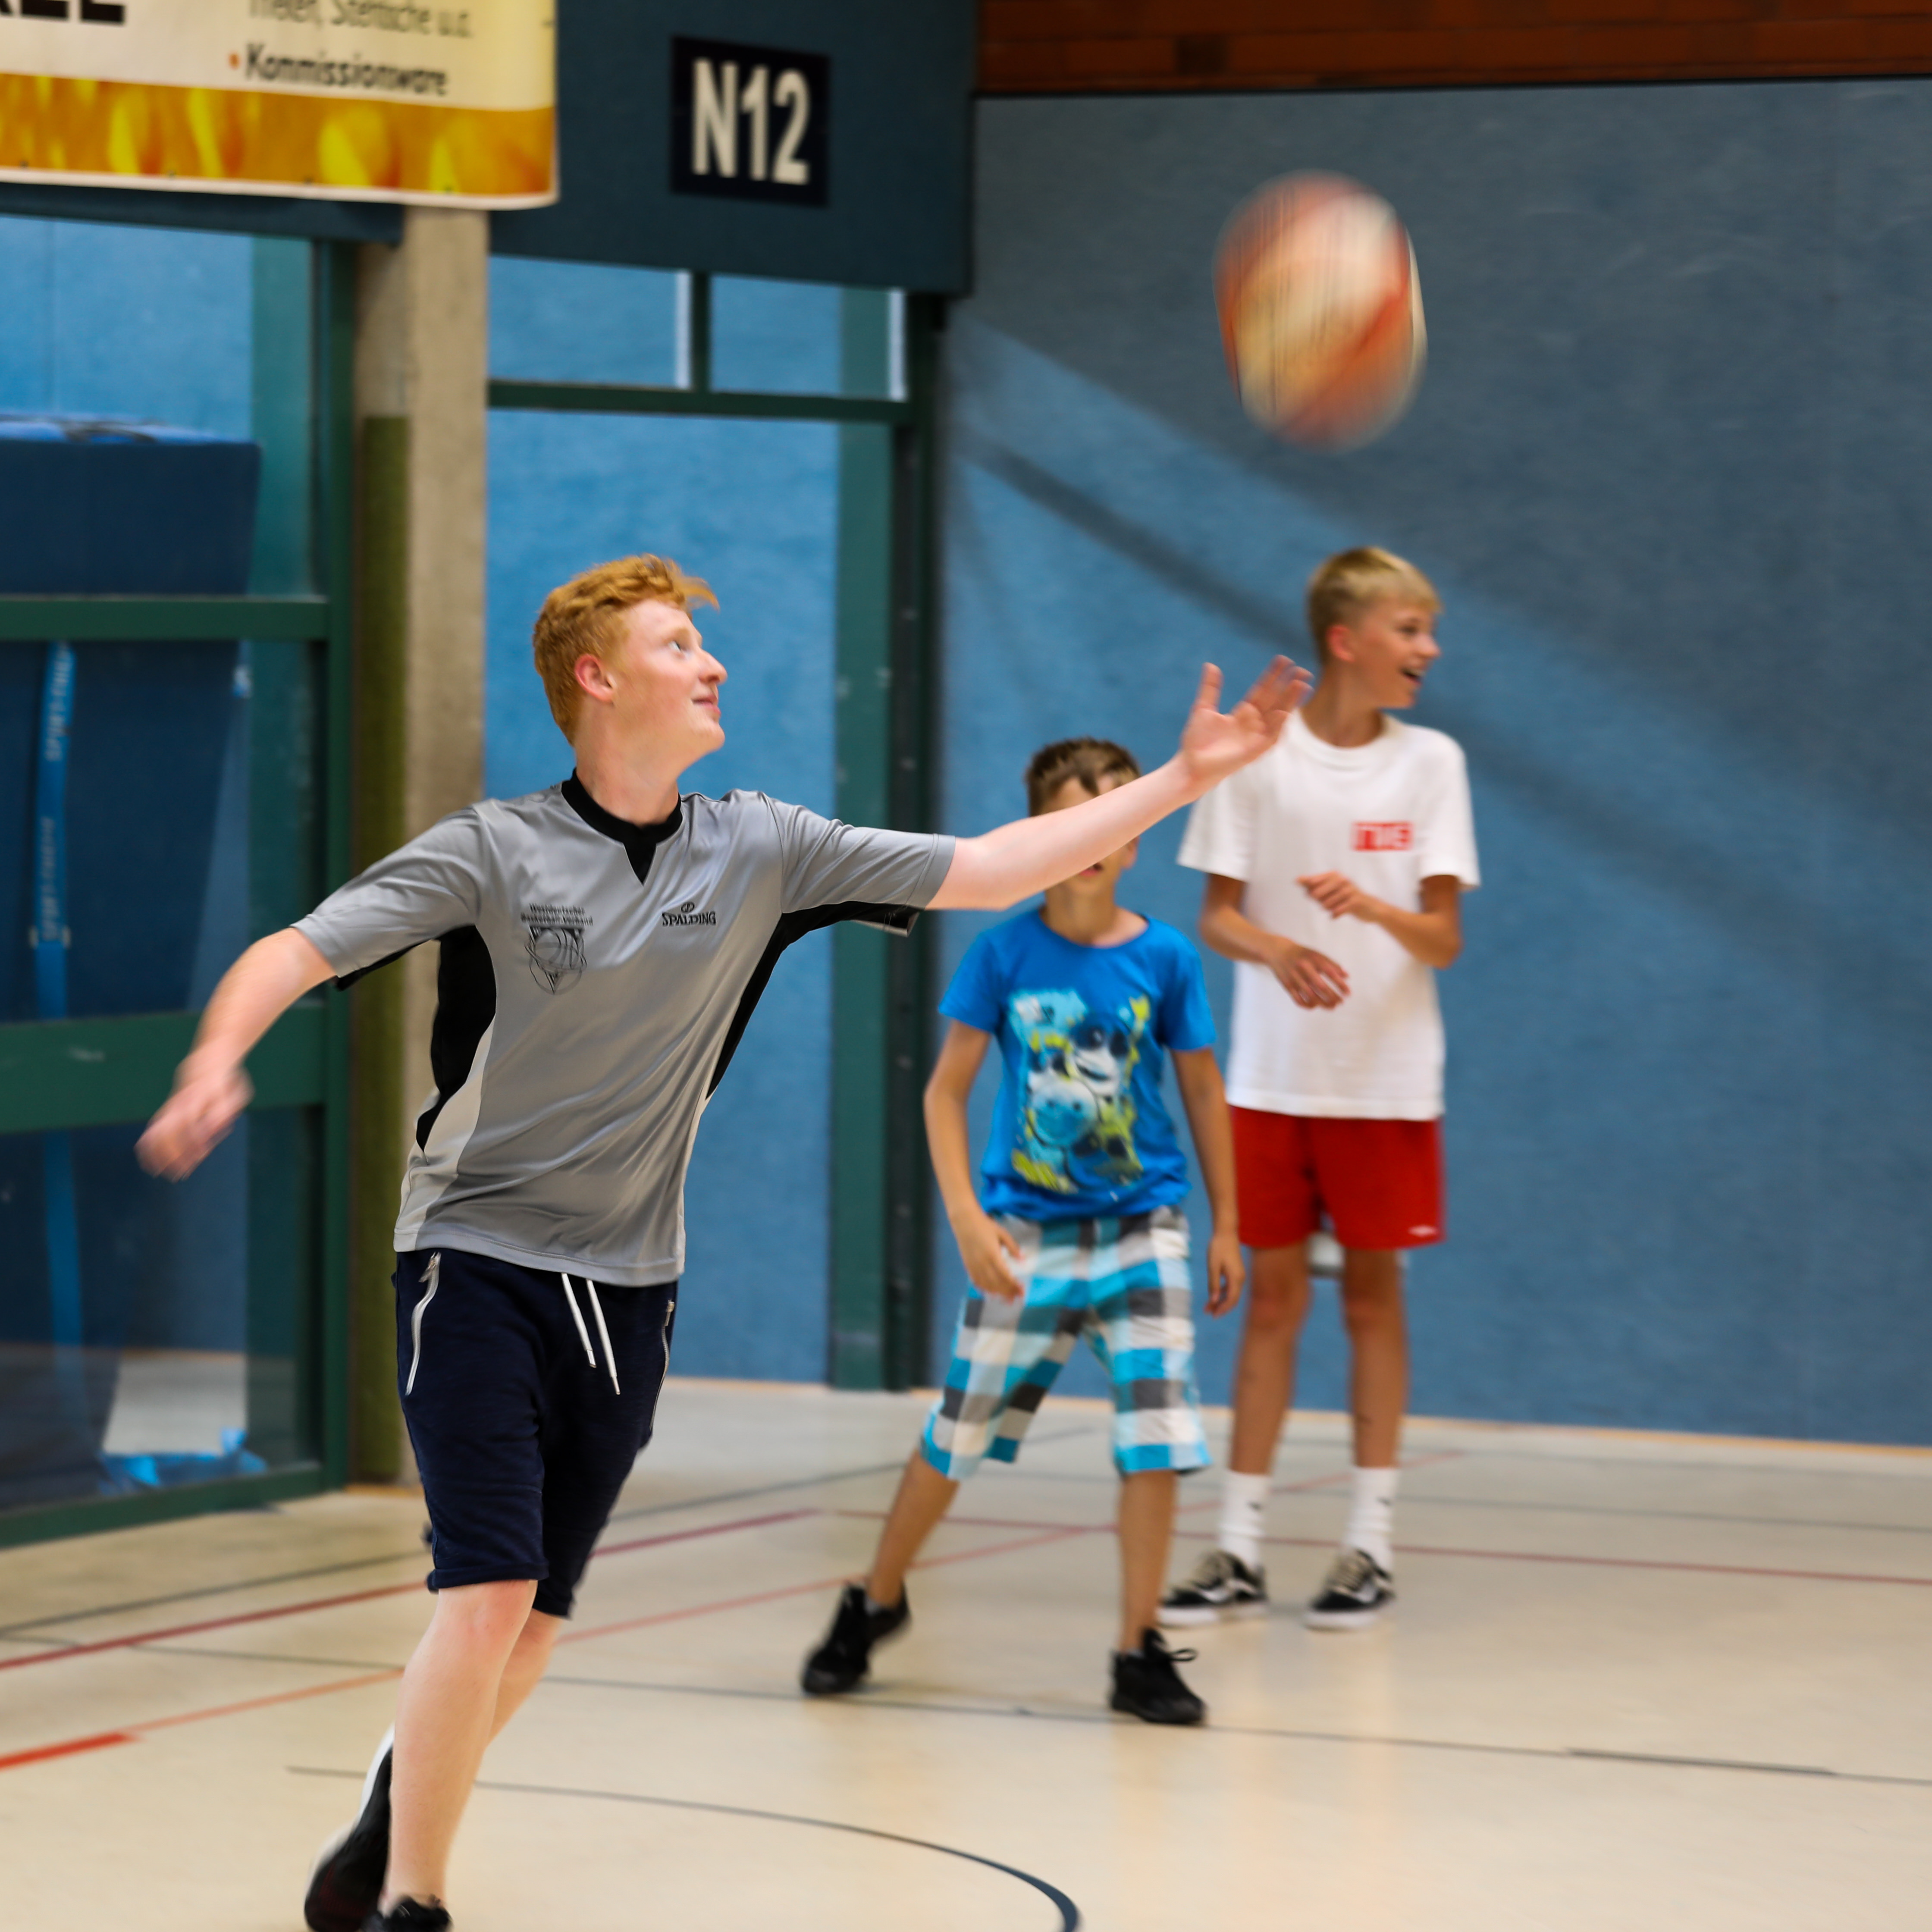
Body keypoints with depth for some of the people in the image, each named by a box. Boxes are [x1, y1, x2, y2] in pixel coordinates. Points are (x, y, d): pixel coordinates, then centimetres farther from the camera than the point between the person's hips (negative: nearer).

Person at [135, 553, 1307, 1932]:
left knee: (536, 1615, 8)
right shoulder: (493, 851, -9)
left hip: (627, 1287, 5)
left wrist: (1184, 779, -1)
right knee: (488, 1596, -16)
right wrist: (217, 1065, -35)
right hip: (478, 1261, -5)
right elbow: (294, 954, -14)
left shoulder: (759, 852, 3)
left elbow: (983, 871, 3)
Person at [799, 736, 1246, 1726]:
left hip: (1140, 1230, 0)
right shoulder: (1005, 953, -6)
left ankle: (1139, 1655, 1)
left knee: (1156, 1437, -11)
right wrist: (967, 1219, -14)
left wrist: (1227, 1226, 8)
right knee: (958, 1432, 8)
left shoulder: (1164, 958, -3)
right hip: (1025, 1233, 0)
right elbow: (946, 1091, -4)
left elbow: (1203, 1090, 7)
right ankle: (874, 1602, 30)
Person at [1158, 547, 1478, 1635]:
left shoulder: (1431, 761, 1)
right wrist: (1274, 949, -21)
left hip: (1388, 1082, 0)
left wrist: (1373, 906, -24)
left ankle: (1371, 1546, 9)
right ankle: (1239, 1550, 9)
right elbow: (1217, 915, 1)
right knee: (1273, 1297, 4)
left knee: (1373, 1295, 2)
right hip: (1272, 1079, 0)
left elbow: (1445, 940, -4)